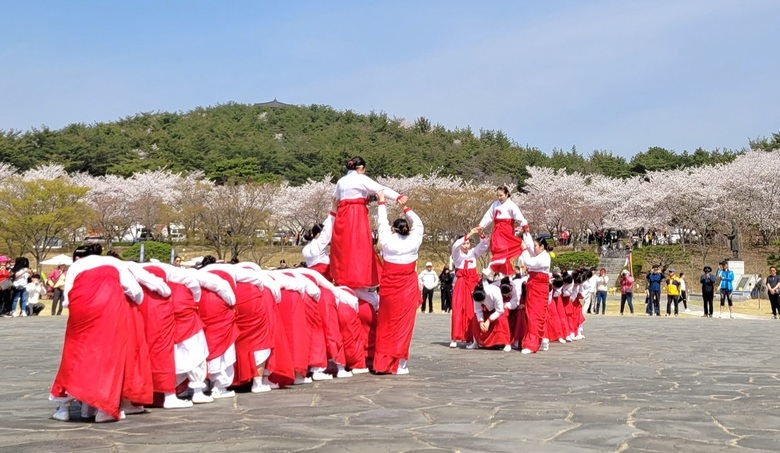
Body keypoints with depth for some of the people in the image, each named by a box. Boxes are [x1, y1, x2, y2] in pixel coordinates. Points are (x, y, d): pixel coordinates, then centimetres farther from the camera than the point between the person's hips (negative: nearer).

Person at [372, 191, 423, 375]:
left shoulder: (387, 241, -7)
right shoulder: (413, 242, -5)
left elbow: (382, 223, 7)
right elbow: (418, 225, 11)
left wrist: (382, 202, 18)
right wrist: (406, 208, 14)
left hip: (388, 287, 0)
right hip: (407, 288, 0)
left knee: (385, 324, 9)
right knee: (404, 323, 3)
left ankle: (383, 362, 13)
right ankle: (400, 364, 2)